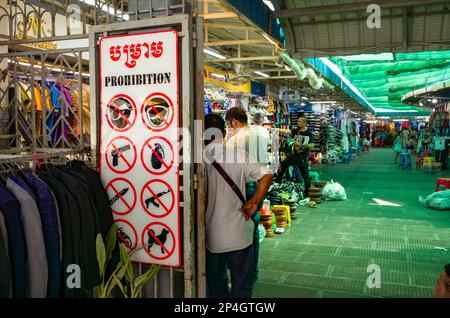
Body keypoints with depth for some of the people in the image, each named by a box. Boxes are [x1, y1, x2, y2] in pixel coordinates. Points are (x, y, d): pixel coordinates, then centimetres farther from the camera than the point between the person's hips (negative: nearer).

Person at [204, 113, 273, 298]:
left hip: (211, 234, 0)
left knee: (216, 282, 19)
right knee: (242, 282, 15)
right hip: (239, 234, 0)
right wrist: (254, 202, -4)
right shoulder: (238, 156, -7)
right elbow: (267, 175, -11)